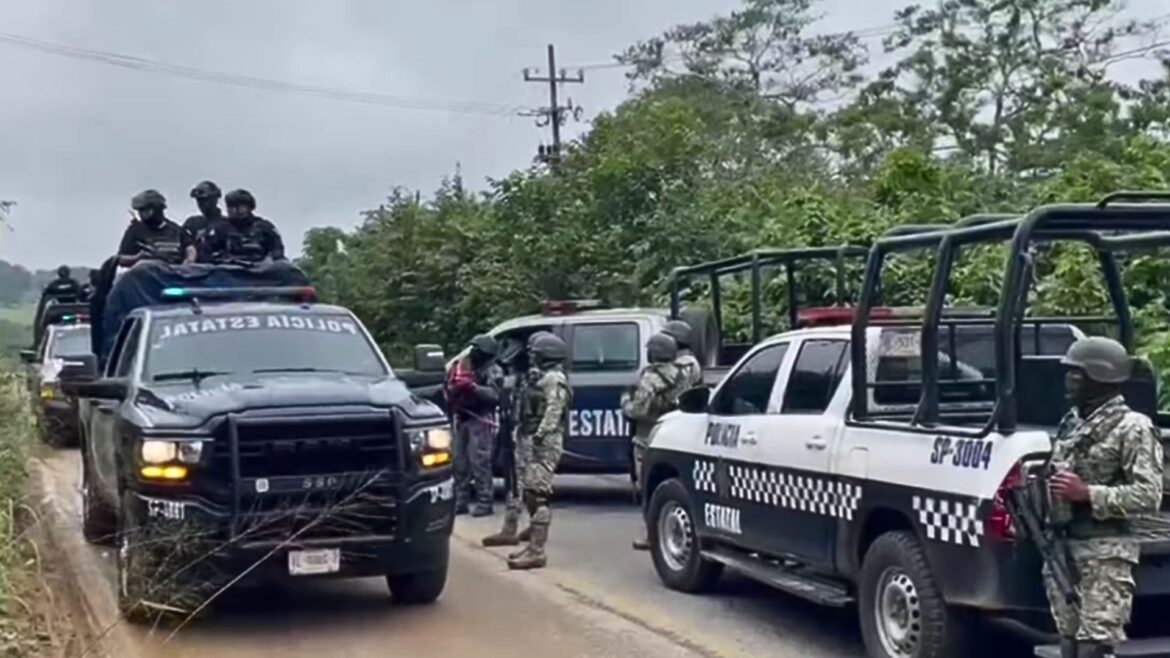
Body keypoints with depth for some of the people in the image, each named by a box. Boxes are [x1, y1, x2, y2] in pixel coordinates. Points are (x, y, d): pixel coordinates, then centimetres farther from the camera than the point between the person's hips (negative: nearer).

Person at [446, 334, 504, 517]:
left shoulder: (493, 371, -4)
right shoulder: (464, 365, 16)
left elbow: (493, 394, -19)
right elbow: (452, 388, 20)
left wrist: (472, 387, -28)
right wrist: (453, 388, -3)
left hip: (480, 420, -7)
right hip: (462, 419, 7)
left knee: (479, 462, -11)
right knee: (460, 461, 7)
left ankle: (484, 503, -9)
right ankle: (460, 501, 12)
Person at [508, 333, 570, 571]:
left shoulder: (554, 379, -11)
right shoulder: (548, 378, 22)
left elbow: (553, 413, -21)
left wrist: (539, 436, -26)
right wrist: (533, 437, 19)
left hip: (545, 444, -11)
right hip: (540, 444, 11)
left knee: (537, 495, -14)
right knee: (530, 492, 14)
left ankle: (536, 551, -17)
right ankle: (534, 546, 20)